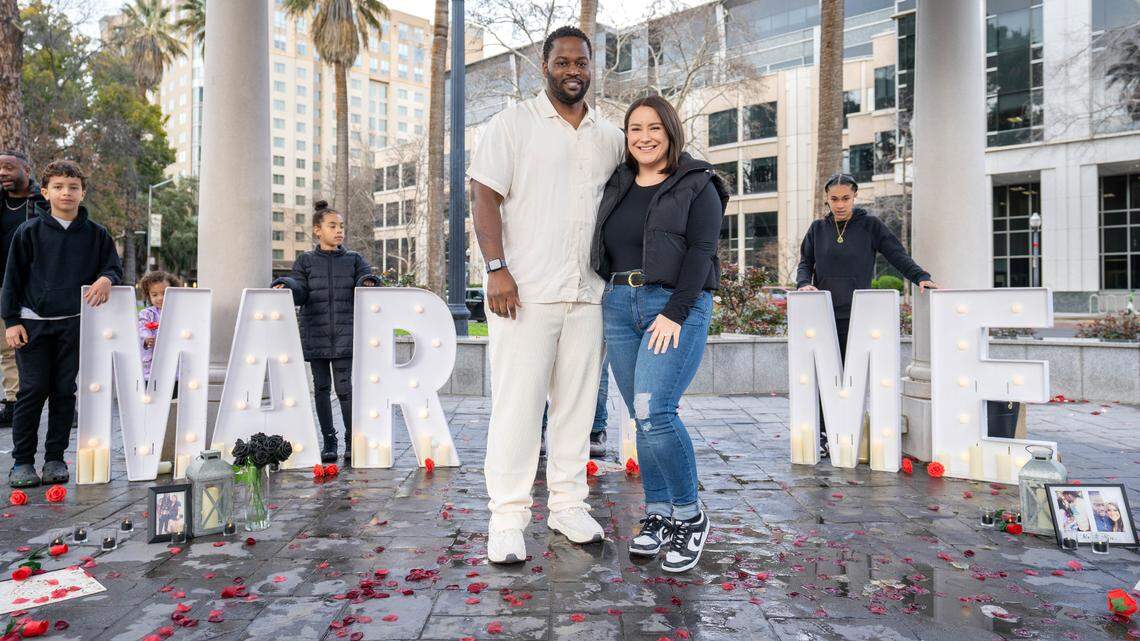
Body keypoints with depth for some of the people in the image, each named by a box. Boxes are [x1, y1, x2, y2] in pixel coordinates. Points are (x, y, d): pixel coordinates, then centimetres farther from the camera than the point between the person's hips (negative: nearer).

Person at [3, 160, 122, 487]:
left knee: (64, 391, 5)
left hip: (74, 323, 1)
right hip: (33, 323, -1)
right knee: (33, 390, -1)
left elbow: (114, 267, 9)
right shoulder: (29, 231, 1)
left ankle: (55, 458, 16)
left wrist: (105, 279, -16)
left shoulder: (96, 233, 5)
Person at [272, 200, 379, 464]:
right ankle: (329, 441, 17)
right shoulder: (305, 261, 9)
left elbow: (365, 279, 1)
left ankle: (352, 441, 4)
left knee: (344, 386, -8)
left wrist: (368, 283, -22)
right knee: (322, 387, 7)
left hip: (344, 335, -1)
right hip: (315, 334, 1)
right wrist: (285, 286, -18)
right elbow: (299, 293, 3)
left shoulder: (354, 259, 10)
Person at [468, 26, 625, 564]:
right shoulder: (513, 124, 4)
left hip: (588, 295, 5)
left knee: (577, 403, 8)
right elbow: (485, 198, -3)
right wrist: (497, 268, -14)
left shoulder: (610, 138, 17)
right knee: (516, 404, -4)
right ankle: (507, 520, 6)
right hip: (524, 292, -4)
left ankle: (568, 505, 21)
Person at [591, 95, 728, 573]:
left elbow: (701, 252, -9)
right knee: (643, 418, 7)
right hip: (619, 305, 6)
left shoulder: (697, 186, 1)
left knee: (654, 412, -17)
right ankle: (657, 515, 19)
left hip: (676, 306, -5)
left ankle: (690, 517, 2)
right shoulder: (618, 185, 17)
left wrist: (675, 313, -18)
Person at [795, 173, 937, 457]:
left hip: (857, 316, -2)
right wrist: (804, 283, -7)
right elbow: (805, 262, 14)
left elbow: (897, 255, 0)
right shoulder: (818, 228, 12)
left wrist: (920, 276, -16)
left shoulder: (870, 226, 5)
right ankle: (824, 435, 8)